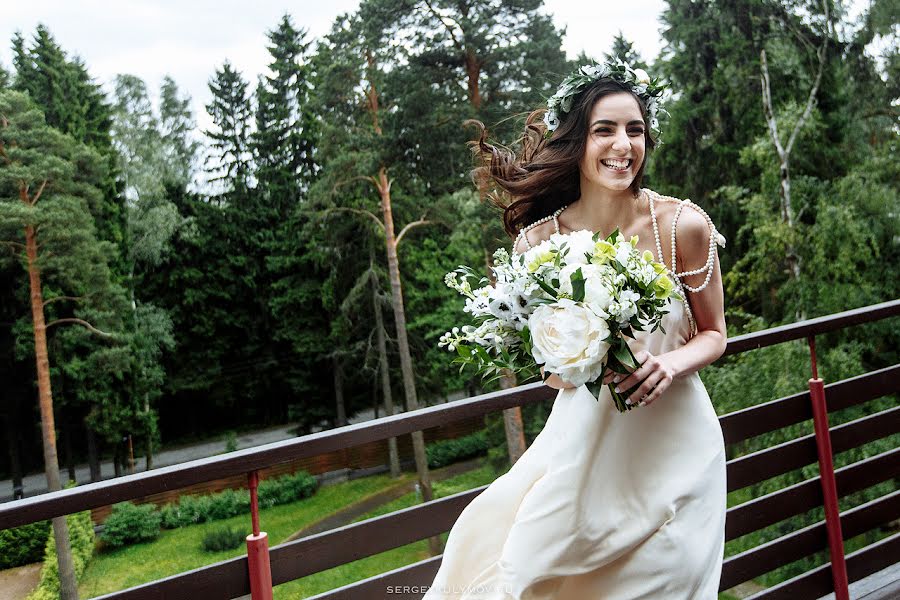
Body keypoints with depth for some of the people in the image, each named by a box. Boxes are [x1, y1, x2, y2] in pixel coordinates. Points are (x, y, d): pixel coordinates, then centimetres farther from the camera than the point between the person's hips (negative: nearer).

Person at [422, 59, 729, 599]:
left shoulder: (683, 225, -13)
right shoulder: (538, 241, -10)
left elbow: (714, 333, 2)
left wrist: (670, 363, -19)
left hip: (671, 444, 0)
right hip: (584, 438, 1)